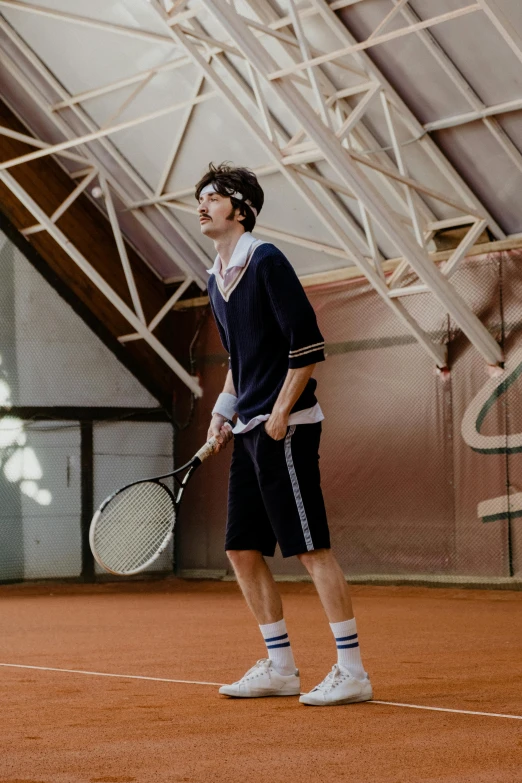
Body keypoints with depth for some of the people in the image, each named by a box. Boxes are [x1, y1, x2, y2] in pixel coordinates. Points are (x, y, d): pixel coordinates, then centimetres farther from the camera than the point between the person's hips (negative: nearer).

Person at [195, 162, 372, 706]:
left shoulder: (266, 261, -10)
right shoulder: (216, 279, 15)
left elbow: (308, 345, -14)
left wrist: (281, 411, -16)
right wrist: (225, 410, 12)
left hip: (286, 426, -9)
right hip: (249, 432, 9)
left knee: (311, 548, -8)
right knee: (243, 551, 8)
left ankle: (352, 671, -4)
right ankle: (280, 667, 17)